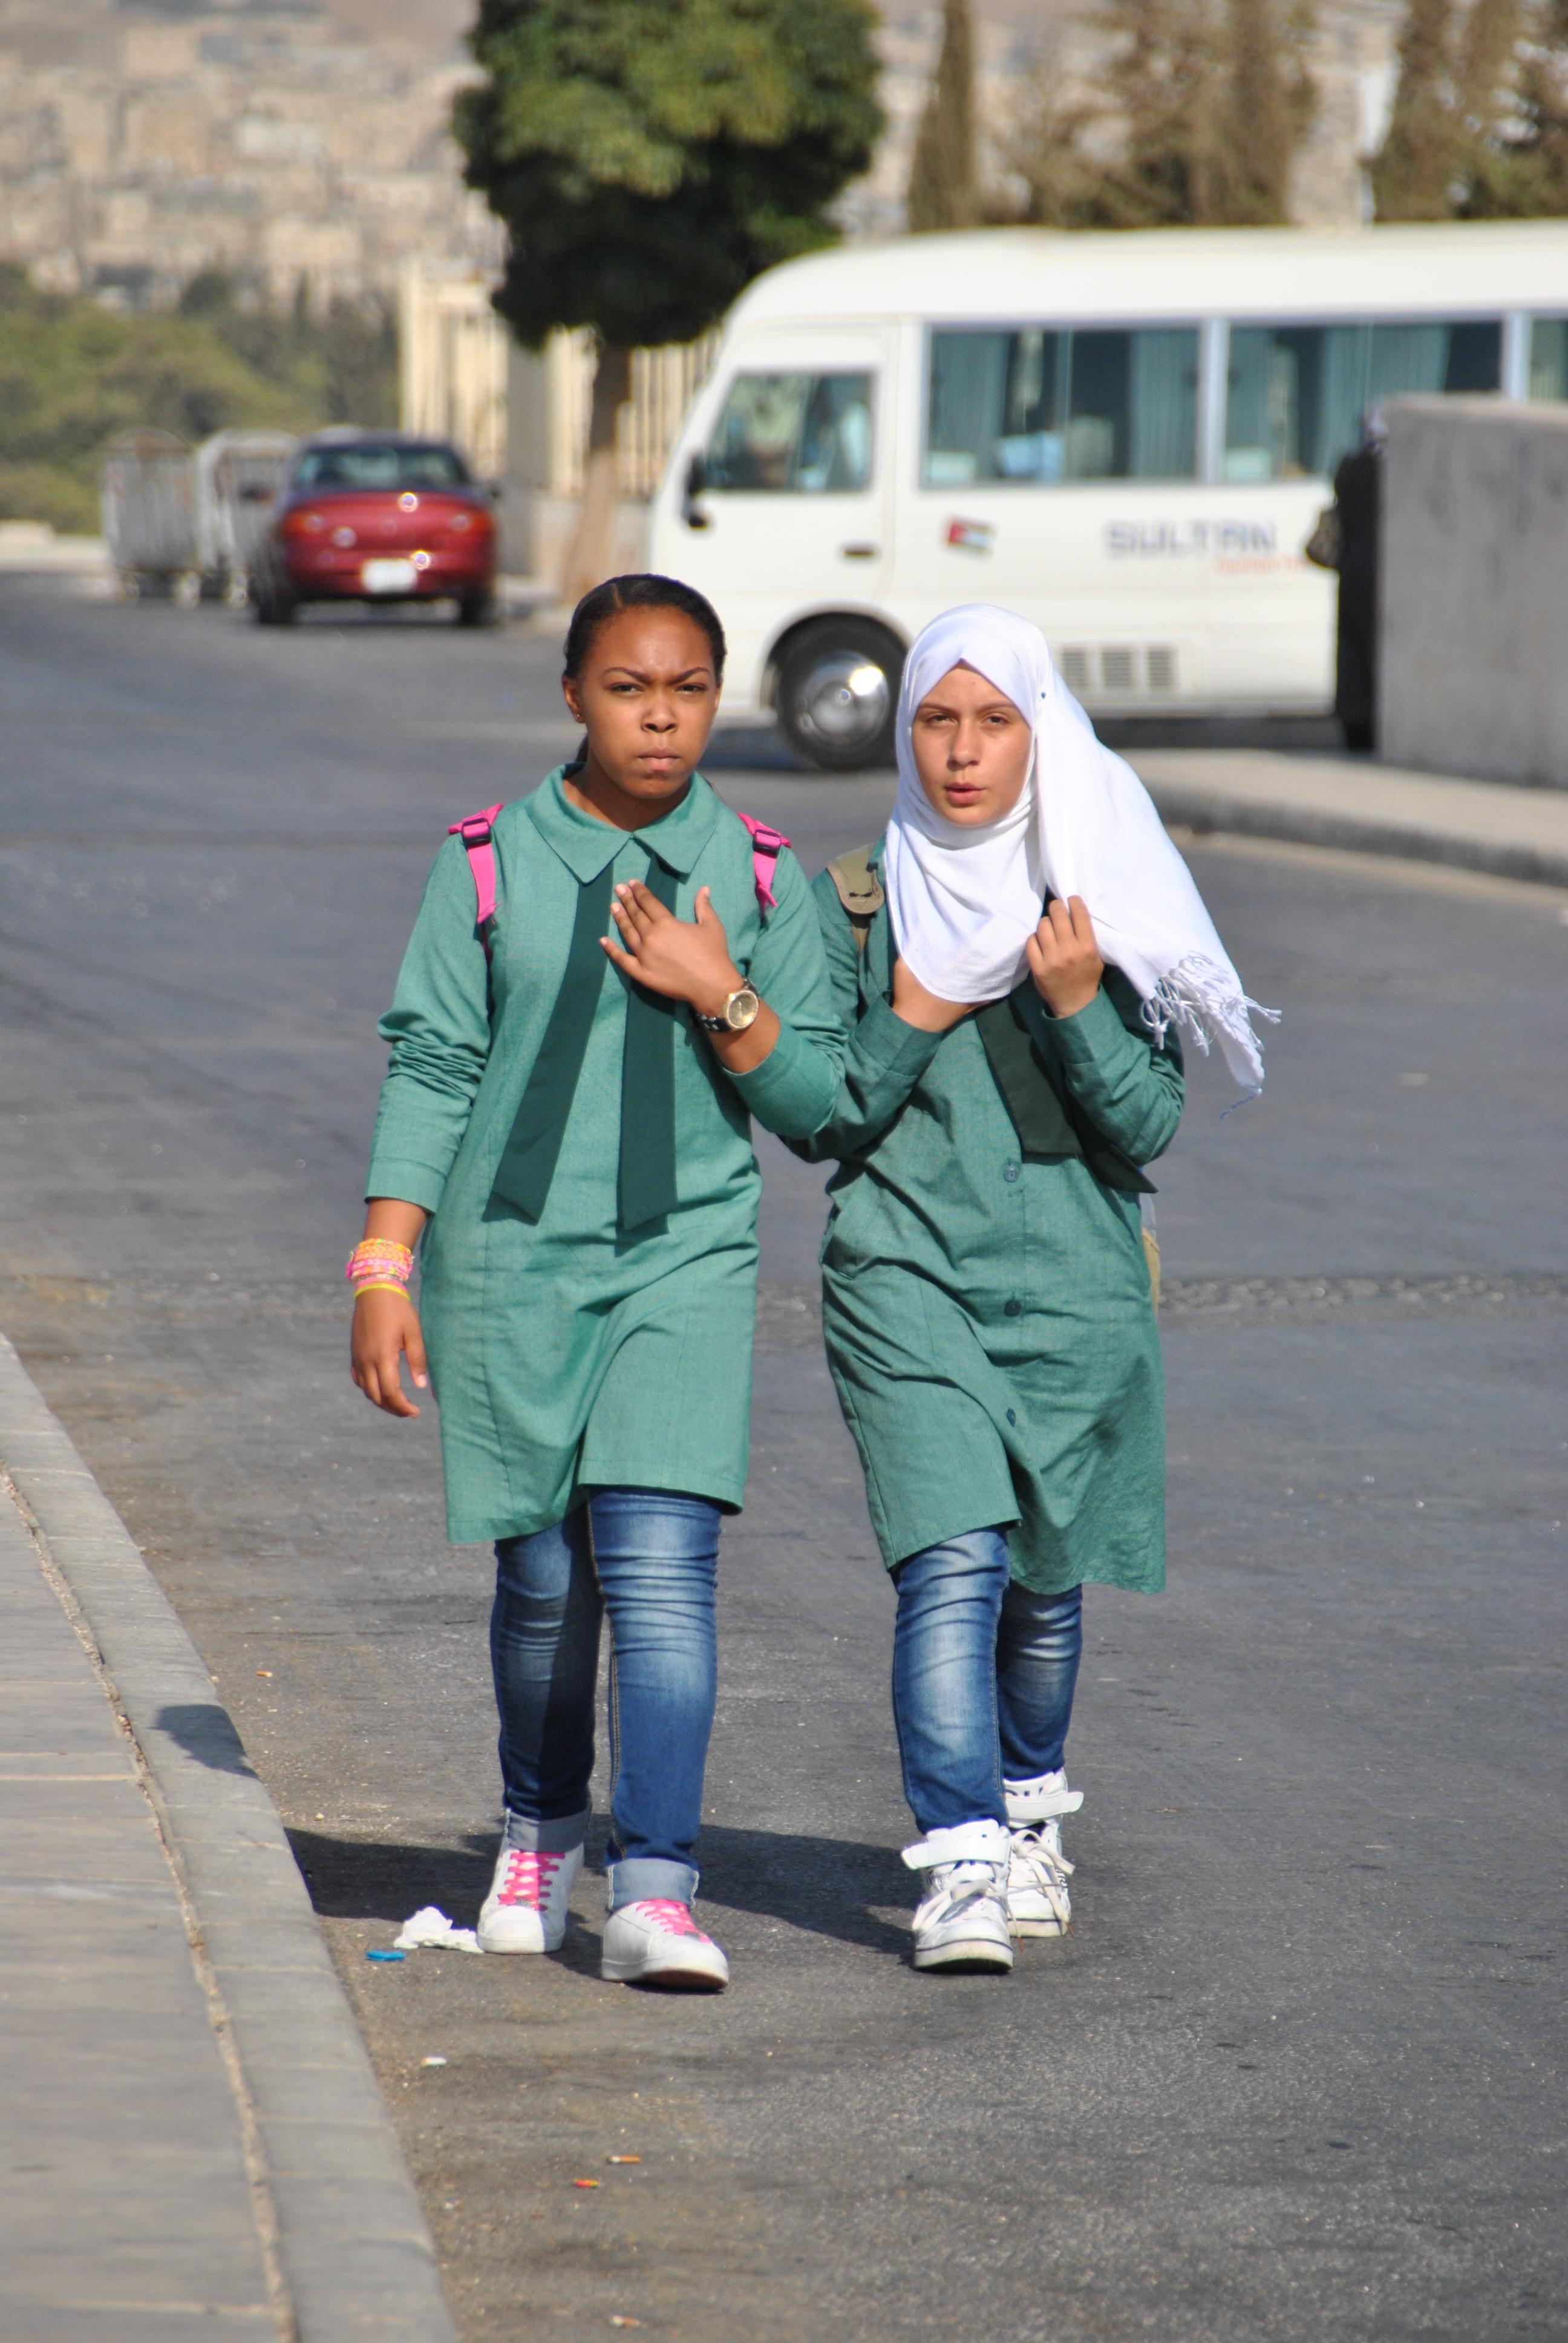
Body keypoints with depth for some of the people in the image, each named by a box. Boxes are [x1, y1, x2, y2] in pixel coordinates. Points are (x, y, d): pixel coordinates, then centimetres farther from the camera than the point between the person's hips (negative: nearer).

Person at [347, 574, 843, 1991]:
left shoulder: (757, 880, 3)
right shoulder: (493, 864, 1)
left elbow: (817, 1103, 5)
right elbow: (430, 1068, 3)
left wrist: (718, 996, -11)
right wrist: (385, 1263, -2)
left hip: (685, 1257, 0)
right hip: (511, 1259, 1)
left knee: (662, 1568, -14)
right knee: (543, 1579, 9)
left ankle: (655, 1891, -16)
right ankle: (542, 1834, 34)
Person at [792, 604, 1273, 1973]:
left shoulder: (1097, 904, 4)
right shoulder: (858, 906, 4)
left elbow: (1150, 1122, 0)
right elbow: (819, 1122, 4)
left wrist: (1076, 1006, -15)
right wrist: (913, 1022, -10)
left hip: (1074, 1290, 2)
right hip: (908, 1280, -1)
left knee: (1046, 1581, 12)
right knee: (954, 1564, -17)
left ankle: (1030, 1816, 37)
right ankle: (959, 1870, -22)